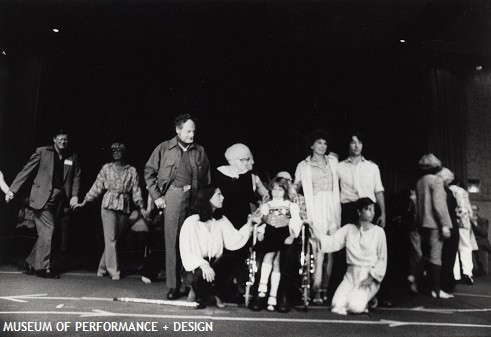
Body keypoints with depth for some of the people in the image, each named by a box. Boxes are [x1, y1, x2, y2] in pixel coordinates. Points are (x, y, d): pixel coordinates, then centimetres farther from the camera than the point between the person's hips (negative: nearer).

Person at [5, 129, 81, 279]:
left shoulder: (72, 158, 13)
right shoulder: (42, 151, 3)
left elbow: (76, 177, 11)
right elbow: (26, 171, 3)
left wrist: (74, 195, -4)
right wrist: (12, 189, -1)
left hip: (58, 199, 4)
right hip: (42, 197, -4)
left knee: (45, 233, 7)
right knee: (48, 229, -11)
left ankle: (31, 263, 22)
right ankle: (44, 267, -3)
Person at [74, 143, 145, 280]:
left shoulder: (132, 170, 11)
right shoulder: (106, 168, 11)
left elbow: (136, 191, 8)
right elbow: (97, 186, 11)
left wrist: (141, 208, -2)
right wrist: (84, 202, 7)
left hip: (124, 207, 1)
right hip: (109, 204, -1)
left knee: (114, 238, 4)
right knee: (111, 238, -6)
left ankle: (103, 267, 17)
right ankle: (113, 270, -2)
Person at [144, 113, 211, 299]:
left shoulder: (200, 151, 13)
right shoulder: (164, 148, 7)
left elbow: (207, 178, 16)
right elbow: (149, 172, 9)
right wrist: (156, 196, 2)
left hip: (195, 198, 2)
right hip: (173, 197, -1)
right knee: (172, 242, 1)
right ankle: (173, 286, 11)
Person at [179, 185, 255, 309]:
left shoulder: (221, 220, 10)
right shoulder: (191, 222, -7)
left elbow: (233, 241, -1)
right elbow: (186, 252, -13)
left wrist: (249, 224, -8)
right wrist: (203, 265, -29)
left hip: (216, 263, 4)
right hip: (197, 265, -4)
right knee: (202, 274, -34)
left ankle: (219, 295, 6)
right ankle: (200, 296, 3)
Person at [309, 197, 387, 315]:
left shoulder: (378, 231, 0)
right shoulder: (349, 229, 6)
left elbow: (382, 259, 1)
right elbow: (330, 242, -3)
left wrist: (372, 277, -11)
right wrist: (312, 228, -15)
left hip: (370, 276, -2)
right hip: (351, 274, 2)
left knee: (355, 307, -23)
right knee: (337, 305, -17)